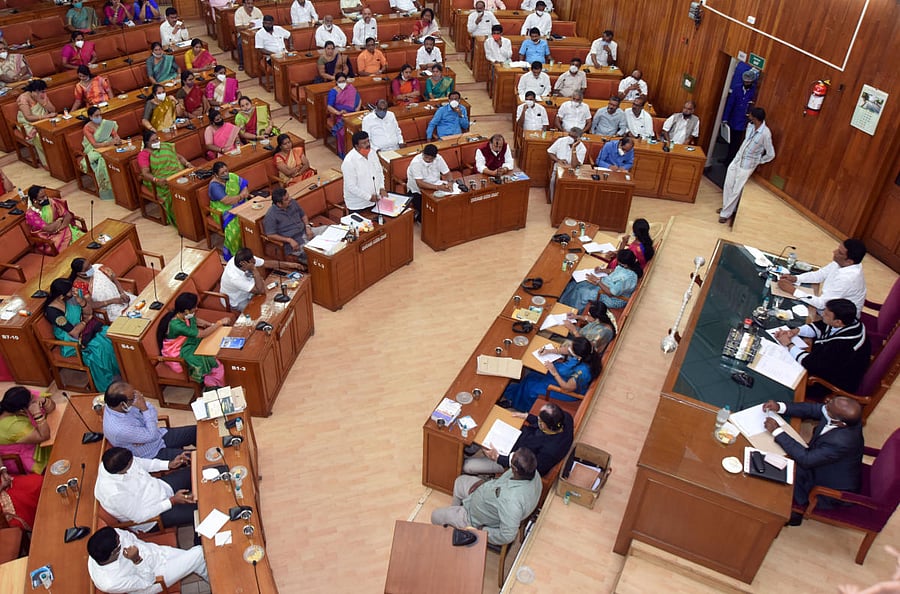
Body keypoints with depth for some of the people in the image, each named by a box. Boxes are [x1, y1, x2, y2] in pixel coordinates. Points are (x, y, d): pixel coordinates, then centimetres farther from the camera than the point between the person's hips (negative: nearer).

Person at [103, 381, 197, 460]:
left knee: (196, 431, 5)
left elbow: (153, 411, -4)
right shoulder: (118, 429, -37)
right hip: (154, 455, -7)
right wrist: (144, 409, -31)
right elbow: (152, 435, -27)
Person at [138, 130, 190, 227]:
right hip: (161, 181, -5)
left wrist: (187, 163, -4)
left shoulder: (166, 146, 16)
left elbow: (179, 157, 18)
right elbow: (145, 173, -11)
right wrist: (156, 180, -31)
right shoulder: (143, 154, 0)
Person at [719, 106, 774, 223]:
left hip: (747, 165, -7)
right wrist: (739, 155, 18)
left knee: (736, 190, 0)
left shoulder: (765, 133, -25)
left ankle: (726, 213, 10)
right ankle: (727, 207, 29)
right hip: (737, 159, 7)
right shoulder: (750, 125, -5)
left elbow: (771, 154, -15)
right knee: (728, 185, 11)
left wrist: (758, 162, -2)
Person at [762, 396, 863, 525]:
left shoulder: (840, 442, -43)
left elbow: (806, 459, -32)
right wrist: (780, 407, -17)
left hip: (833, 490, -7)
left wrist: (777, 431, -29)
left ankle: (796, 511, 29)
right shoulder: (846, 415, -21)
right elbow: (812, 409, -5)